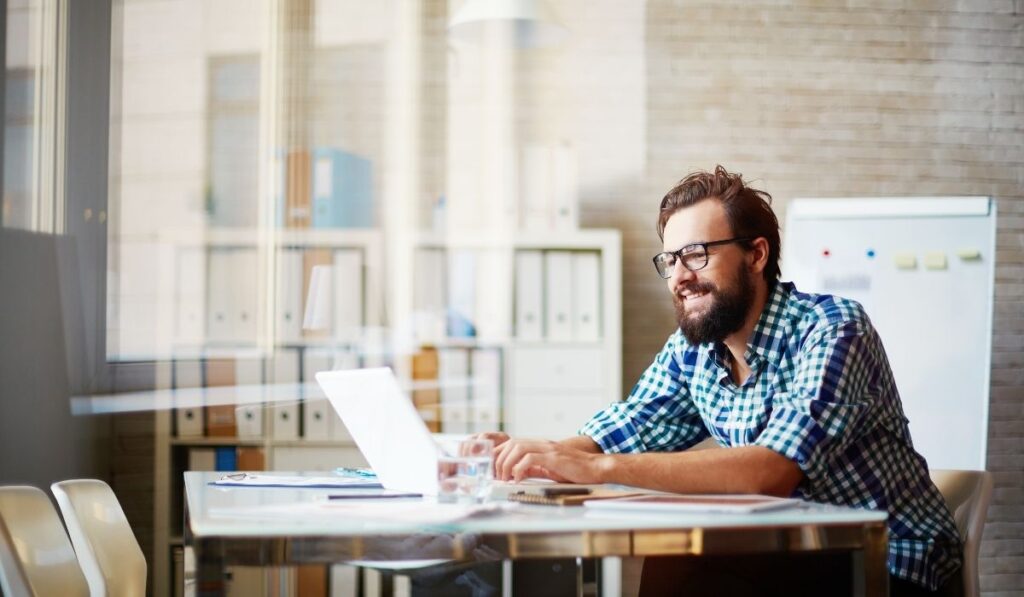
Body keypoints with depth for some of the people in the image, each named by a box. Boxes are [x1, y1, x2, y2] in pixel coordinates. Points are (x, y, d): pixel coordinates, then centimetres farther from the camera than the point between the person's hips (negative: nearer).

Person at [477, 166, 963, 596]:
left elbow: (772, 470, -34)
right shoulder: (690, 351, 0)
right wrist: (530, 453, -18)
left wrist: (599, 468, -38)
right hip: (798, 556, 5)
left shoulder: (833, 331, -21)